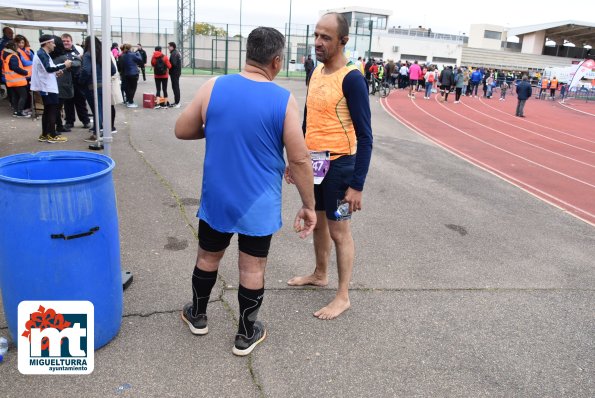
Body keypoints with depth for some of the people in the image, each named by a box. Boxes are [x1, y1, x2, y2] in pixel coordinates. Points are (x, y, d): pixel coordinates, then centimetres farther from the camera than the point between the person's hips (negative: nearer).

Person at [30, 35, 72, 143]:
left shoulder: (43, 54, 18)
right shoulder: (42, 54, -14)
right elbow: (48, 68, -27)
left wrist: (55, 71, 8)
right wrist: (64, 65, -24)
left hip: (47, 87, 10)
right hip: (47, 87, -10)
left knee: (47, 110, 13)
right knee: (52, 111, -7)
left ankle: (44, 135, 17)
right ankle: (52, 135, -4)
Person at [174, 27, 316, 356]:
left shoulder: (213, 87, -6)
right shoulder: (284, 100, -12)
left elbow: (182, 130, 3)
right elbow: (300, 160, -12)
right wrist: (308, 205, -2)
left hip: (217, 196, 3)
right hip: (259, 203, -2)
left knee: (208, 256, 22)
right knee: (253, 267, 12)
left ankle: (197, 315, 44)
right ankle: (245, 335, 28)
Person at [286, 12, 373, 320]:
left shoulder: (351, 79, -17)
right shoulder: (315, 72, 7)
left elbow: (365, 136, -17)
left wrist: (357, 185, -20)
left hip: (339, 165, -7)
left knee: (339, 231, 3)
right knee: (317, 222, 20)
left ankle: (343, 296, 19)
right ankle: (319, 274, 42)